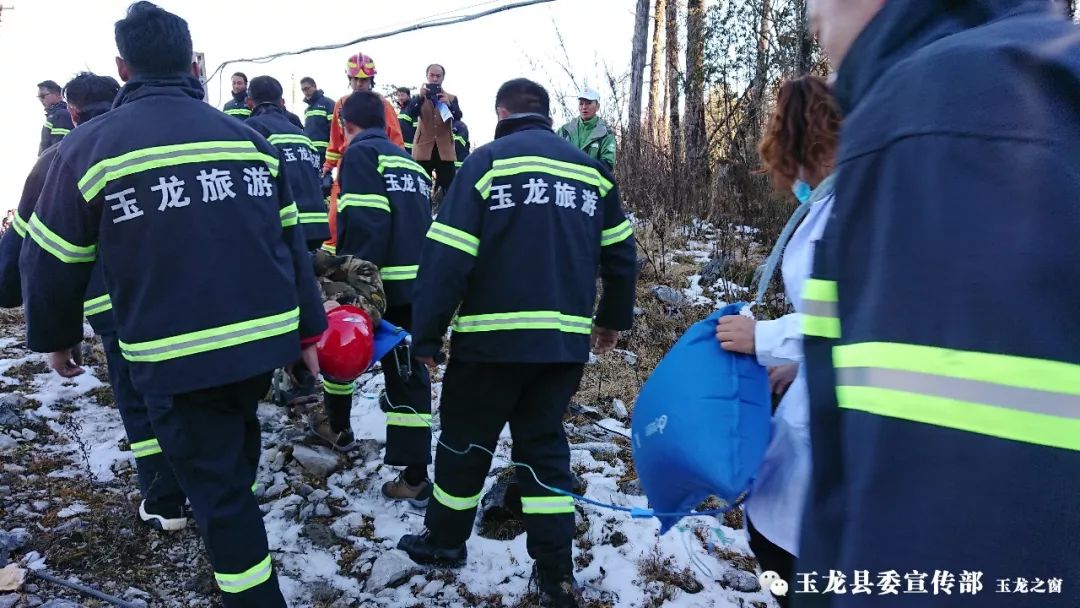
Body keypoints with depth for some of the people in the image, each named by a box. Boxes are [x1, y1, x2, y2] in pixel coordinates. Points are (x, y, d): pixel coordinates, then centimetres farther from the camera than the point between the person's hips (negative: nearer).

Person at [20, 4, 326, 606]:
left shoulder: (91, 145, -4)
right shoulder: (249, 138, 5)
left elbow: (53, 260, 2)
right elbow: (291, 241, 6)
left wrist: (56, 335, 20)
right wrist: (308, 328, 12)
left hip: (176, 357, -4)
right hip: (265, 341, 4)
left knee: (217, 492, 9)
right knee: (237, 441, 31)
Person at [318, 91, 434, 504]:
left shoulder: (360, 154, -2)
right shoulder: (411, 163, 21)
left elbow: (362, 224, -16)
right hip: (417, 282, 6)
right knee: (408, 370, 5)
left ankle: (337, 425, 40)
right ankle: (415, 476, 2)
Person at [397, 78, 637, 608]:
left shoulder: (489, 161, -3)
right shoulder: (592, 171, 10)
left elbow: (448, 255, -11)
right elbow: (620, 253, 13)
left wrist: (426, 333, -5)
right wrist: (613, 318, 26)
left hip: (493, 335, -4)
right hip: (566, 339, 4)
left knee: (465, 440, 15)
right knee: (544, 445, 15)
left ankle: (445, 541, 34)